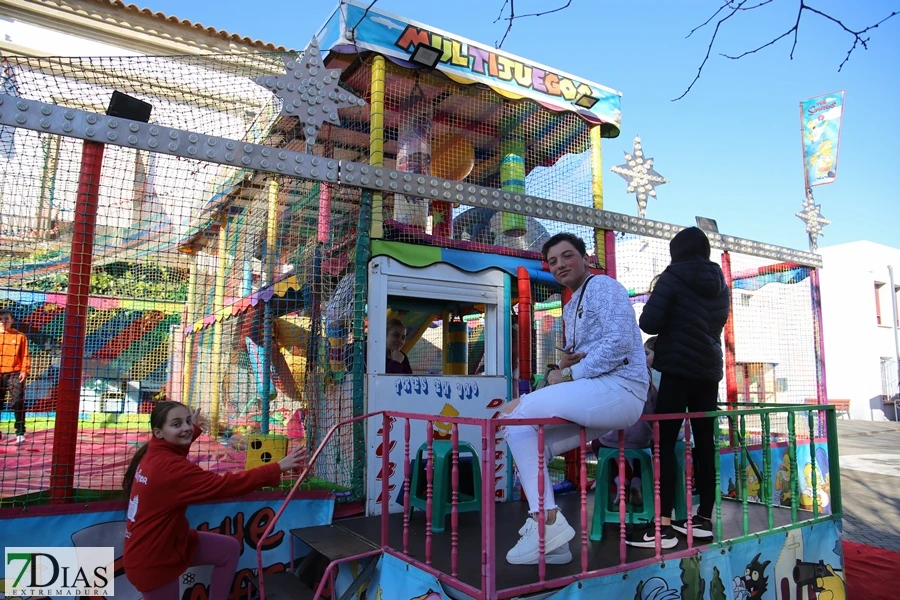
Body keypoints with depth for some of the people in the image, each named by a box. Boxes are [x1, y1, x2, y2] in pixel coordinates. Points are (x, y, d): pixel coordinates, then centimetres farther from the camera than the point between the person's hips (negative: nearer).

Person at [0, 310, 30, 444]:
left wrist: (24, 371, -9)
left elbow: (25, 355, 1)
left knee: (18, 402, -7)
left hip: (15, 374, -2)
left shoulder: (20, 336, 4)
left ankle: (20, 432, -2)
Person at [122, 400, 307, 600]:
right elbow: (224, 485, -37)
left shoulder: (153, 453, -3)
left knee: (229, 548, 11)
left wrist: (194, 428, 31)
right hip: (152, 558, -9)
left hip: (167, 540, 9)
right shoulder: (169, 468, -32)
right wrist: (277, 468, -37)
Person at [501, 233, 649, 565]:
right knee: (532, 445, 2)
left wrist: (570, 374, -14)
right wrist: (564, 364, 0)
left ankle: (547, 520, -14)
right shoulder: (570, 308, 24)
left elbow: (619, 343, -18)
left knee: (515, 414, -16)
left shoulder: (602, 286, -4)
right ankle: (551, 542, 2)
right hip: (598, 392, 9)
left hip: (618, 389, -9)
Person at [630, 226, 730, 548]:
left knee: (664, 442, -7)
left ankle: (663, 526, -9)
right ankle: (705, 518, 17)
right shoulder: (720, 285, 14)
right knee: (705, 443, 10)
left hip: (679, 369, -7)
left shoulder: (674, 275, -6)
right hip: (709, 370, 7)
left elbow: (649, 323, -11)